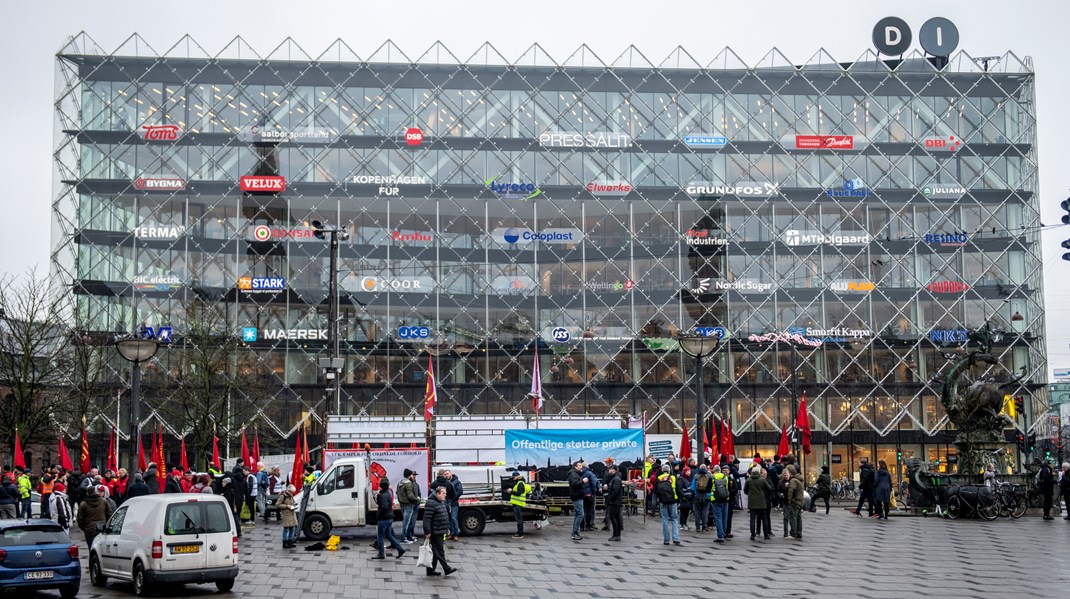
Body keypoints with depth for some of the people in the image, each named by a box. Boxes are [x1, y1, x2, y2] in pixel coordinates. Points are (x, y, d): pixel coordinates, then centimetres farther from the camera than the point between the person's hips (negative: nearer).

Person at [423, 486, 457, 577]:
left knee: (436, 552, 13)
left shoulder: (442, 502, 15)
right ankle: (446, 569, 0)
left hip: (441, 532, 10)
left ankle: (431, 570, 18)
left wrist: (447, 528, 25)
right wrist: (427, 532, -23)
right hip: (435, 532, -10)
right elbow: (427, 519, -20)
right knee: (440, 552, -4)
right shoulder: (431, 503, -17)